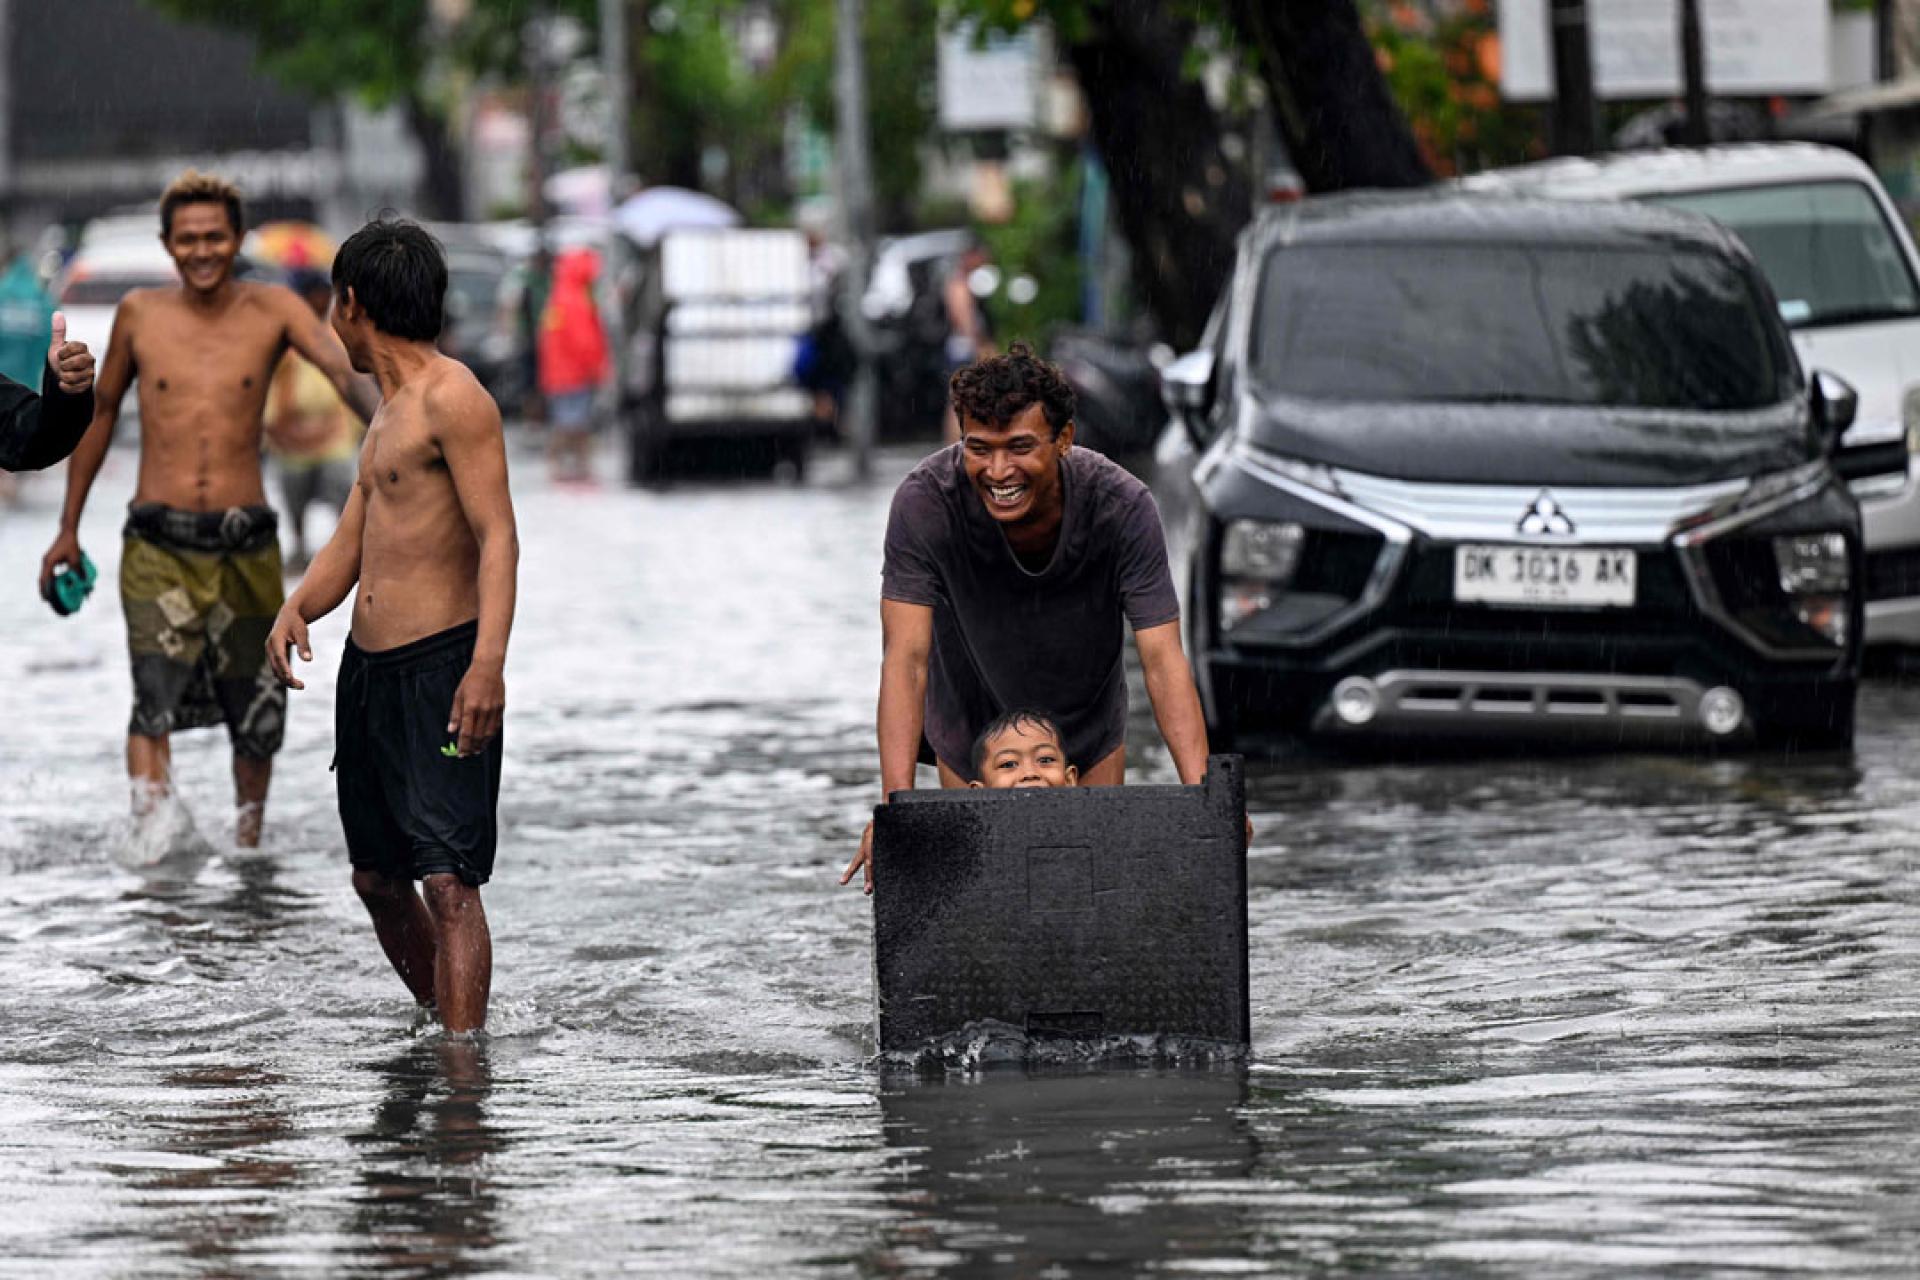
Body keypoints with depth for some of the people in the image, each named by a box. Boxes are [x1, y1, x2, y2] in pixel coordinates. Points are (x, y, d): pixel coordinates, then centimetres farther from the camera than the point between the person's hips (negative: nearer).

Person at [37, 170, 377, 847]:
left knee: (256, 716, 9)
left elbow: (343, 368, -15)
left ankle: (247, 841, 30)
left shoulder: (271, 308, 0)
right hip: (158, 543, -1)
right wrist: (68, 526, 17)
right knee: (155, 696, -20)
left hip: (246, 543, 1)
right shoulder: (140, 313, 3)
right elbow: (102, 411, 16)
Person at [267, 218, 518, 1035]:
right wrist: (295, 609, 1)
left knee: (449, 880, -14)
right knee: (378, 878, 15)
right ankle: (441, 1028, 30)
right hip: (368, 666, 10)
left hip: (441, 667, -10)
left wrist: (489, 663, -28)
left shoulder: (453, 398, -10)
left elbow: (498, 539, -17)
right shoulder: (390, 410, 20)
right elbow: (351, 541, 22)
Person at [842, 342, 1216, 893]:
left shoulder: (1123, 506, -31)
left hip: (1088, 725, 1)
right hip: (972, 726, -1)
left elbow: (1163, 659, -33)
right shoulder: (924, 502, -33)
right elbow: (907, 658, -37)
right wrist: (896, 805, -49)